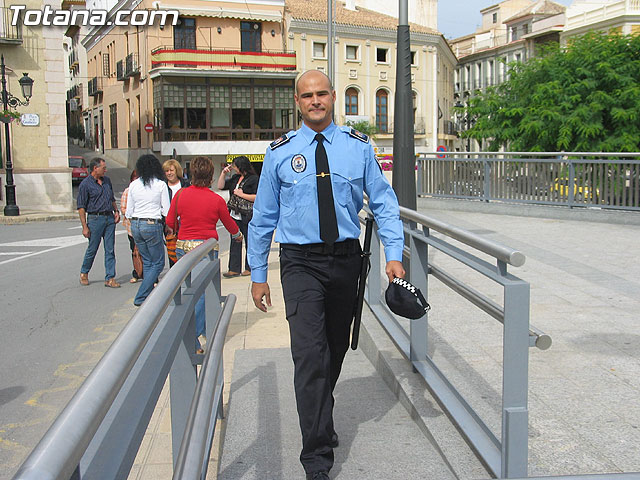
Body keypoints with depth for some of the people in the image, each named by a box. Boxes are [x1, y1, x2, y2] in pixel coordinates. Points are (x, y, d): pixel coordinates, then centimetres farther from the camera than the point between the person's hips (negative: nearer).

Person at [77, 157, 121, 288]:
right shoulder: (85, 184, -6)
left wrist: (116, 211, 9)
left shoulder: (107, 180, 13)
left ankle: (110, 278, 5)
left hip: (110, 218, 5)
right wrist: (85, 227, -13)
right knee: (92, 249, 4)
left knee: (110, 250, 2)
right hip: (95, 218, -5)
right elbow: (81, 207, -8)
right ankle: (84, 273, 28)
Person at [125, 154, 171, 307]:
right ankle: (140, 297, -2)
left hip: (135, 225, 5)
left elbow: (128, 211, 6)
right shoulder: (161, 185, -8)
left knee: (147, 261, 18)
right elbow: (167, 211, -6)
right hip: (152, 225, -5)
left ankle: (150, 295, 20)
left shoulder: (133, 185, 3)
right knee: (158, 263, 5)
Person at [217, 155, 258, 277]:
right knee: (235, 242, 5)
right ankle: (234, 269, 8)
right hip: (234, 216, 7)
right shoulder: (235, 178, 13)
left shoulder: (254, 179, -8)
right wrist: (223, 173, 7)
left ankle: (250, 268, 16)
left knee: (249, 242, 5)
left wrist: (242, 194, -15)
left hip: (247, 216, -7)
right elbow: (221, 186, 17)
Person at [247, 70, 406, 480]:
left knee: (337, 349, 16)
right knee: (309, 354, -13)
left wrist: (394, 254, -5)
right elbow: (263, 217, 6)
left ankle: (321, 418, 42)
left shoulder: (358, 146, 4)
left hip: (346, 259, 2)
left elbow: (384, 203, 6)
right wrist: (258, 275, 5)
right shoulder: (280, 152, 1)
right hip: (301, 262, -2)